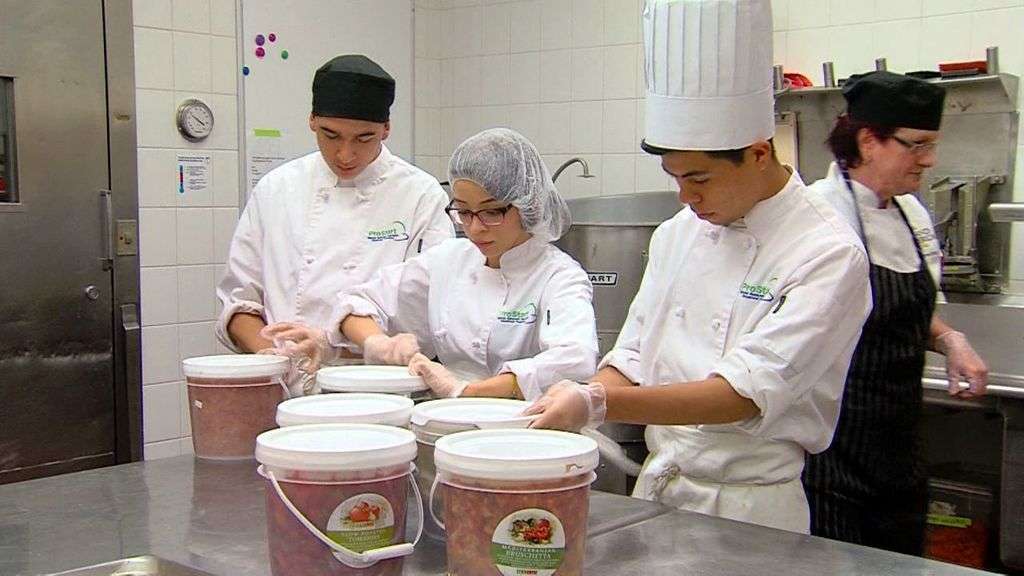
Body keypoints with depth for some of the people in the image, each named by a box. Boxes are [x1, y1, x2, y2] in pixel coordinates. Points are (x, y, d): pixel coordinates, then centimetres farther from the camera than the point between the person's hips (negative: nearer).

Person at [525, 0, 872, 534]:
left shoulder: (827, 254, -17)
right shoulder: (677, 234, 4)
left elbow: (745, 394, -25)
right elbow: (633, 358, 7)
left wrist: (599, 404, -33)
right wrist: (567, 411, -12)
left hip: (748, 509, -6)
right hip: (653, 489, 6)